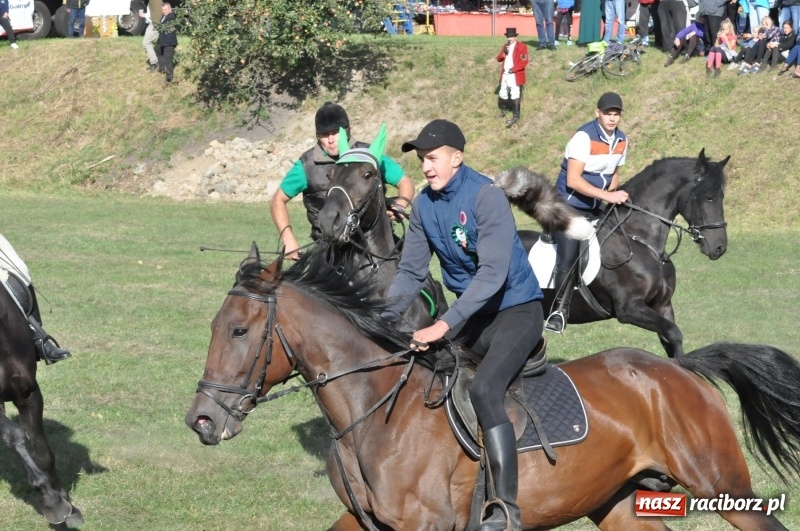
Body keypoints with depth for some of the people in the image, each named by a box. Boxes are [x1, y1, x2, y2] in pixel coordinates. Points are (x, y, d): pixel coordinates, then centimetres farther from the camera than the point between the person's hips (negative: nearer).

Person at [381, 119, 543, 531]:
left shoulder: (485, 196, -21)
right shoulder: (424, 204, 0)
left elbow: (493, 272, -28)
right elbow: (411, 272, 5)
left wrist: (445, 324, -34)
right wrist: (383, 319, -10)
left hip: (516, 310, -8)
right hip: (470, 313, 8)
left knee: (484, 388, -28)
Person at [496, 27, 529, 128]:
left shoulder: (521, 47, -8)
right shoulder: (506, 46, 14)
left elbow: (524, 62, -13)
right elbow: (499, 59, 11)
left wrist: (514, 69, -19)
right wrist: (504, 52, -9)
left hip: (515, 76, -7)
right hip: (505, 74, 7)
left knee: (515, 96, -9)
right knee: (503, 94, 18)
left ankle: (515, 117, -7)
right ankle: (503, 111, 36)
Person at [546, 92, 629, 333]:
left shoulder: (621, 141, 4)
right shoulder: (584, 137, -19)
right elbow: (573, 180, -24)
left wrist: (614, 193, -2)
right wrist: (608, 195, -28)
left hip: (595, 209, 7)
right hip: (570, 207, -7)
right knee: (568, 259, -15)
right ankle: (560, 309, -2)